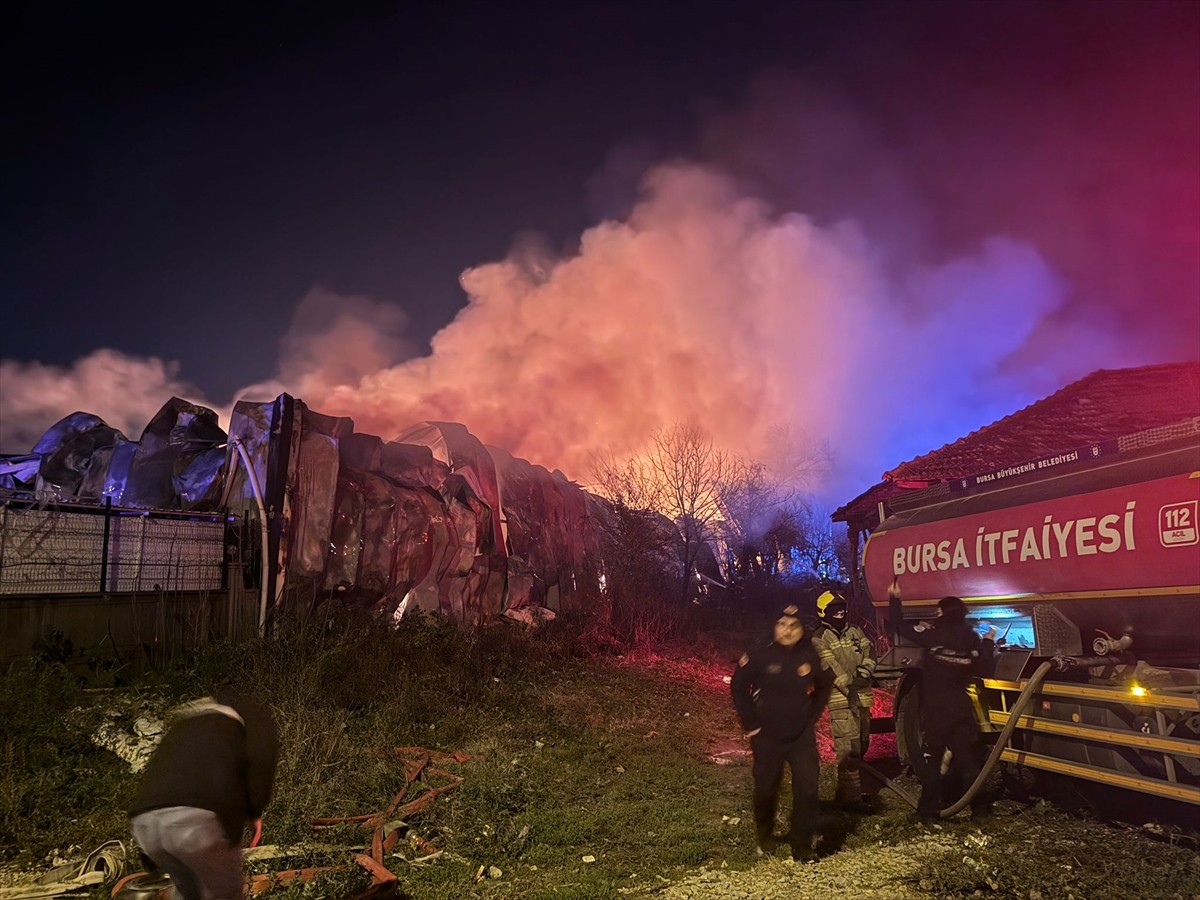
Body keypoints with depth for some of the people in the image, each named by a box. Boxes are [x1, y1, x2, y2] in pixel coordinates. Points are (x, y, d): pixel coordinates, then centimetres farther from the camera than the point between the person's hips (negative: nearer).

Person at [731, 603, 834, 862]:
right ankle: (765, 838, 37)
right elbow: (739, 687, -2)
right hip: (767, 737, -1)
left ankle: (802, 846, 8)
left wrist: (812, 716, 7)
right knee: (766, 790, 11)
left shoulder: (811, 656, -6)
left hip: (802, 736, 1)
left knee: (807, 789, -9)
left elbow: (824, 686, 12)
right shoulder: (761, 657, -13)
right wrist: (750, 723, -3)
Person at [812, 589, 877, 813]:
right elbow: (831, 667, -15)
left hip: (861, 695, 8)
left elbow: (869, 652, 4)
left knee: (861, 745, 15)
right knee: (848, 748, -12)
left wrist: (863, 674, -13)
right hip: (841, 698, -7)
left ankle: (846, 789, 28)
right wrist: (848, 688, -22)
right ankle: (851, 798, -9)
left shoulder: (855, 632, 15)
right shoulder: (819, 639, -5)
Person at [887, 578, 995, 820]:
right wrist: (988, 642, 23)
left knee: (932, 754, 4)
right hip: (960, 705, 3)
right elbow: (983, 669, 9)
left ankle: (929, 807, 4)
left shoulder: (932, 632, -10)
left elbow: (901, 627, -7)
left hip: (935, 706, -3)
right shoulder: (972, 639, 0)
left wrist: (894, 600, 5)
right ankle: (978, 805, 14)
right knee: (966, 755, 12)